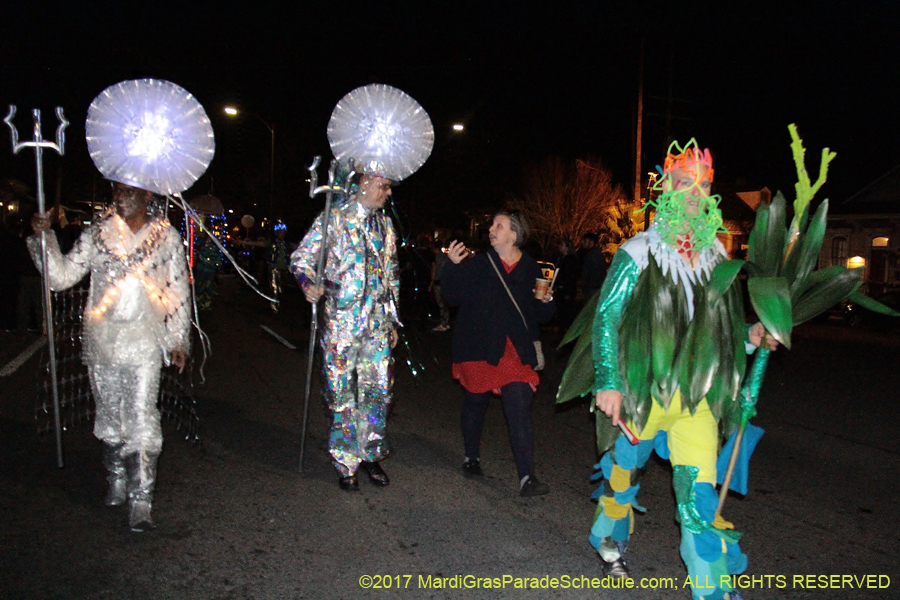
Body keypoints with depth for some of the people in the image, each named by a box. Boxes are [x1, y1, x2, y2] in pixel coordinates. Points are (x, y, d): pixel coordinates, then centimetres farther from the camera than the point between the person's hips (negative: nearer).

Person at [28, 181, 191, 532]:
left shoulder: (167, 238, 2)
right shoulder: (98, 234, 6)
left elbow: (179, 293, 5)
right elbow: (62, 275, 6)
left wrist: (178, 341, 2)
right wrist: (44, 238, -7)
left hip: (144, 344, -3)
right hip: (101, 341, 3)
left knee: (141, 420, -6)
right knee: (109, 416, 13)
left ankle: (140, 499, 1)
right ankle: (117, 479, 32)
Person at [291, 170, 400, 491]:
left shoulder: (385, 225, 15)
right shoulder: (334, 218, -2)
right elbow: (301, 257, -2)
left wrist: (392, 320, 19)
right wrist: (309, 283, -23)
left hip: (377, 322, 5)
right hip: (341, 320, -5)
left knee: (379, 389, 6)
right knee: (341, 392, 1)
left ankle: (370, 454, 23)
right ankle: (346, 463, 15)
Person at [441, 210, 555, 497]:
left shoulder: (531, 269, 5)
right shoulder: (478, 263, 2)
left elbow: (542, 316, 9)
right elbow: (453, 296, -3)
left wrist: (546, 301, -12)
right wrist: (452, 266, -15)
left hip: (516, 350, 0)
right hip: (479, 347, 0)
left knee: (520, 411, -8)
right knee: (475, 402, 14)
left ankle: (527, 476, -5)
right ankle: (472, 457, 36)